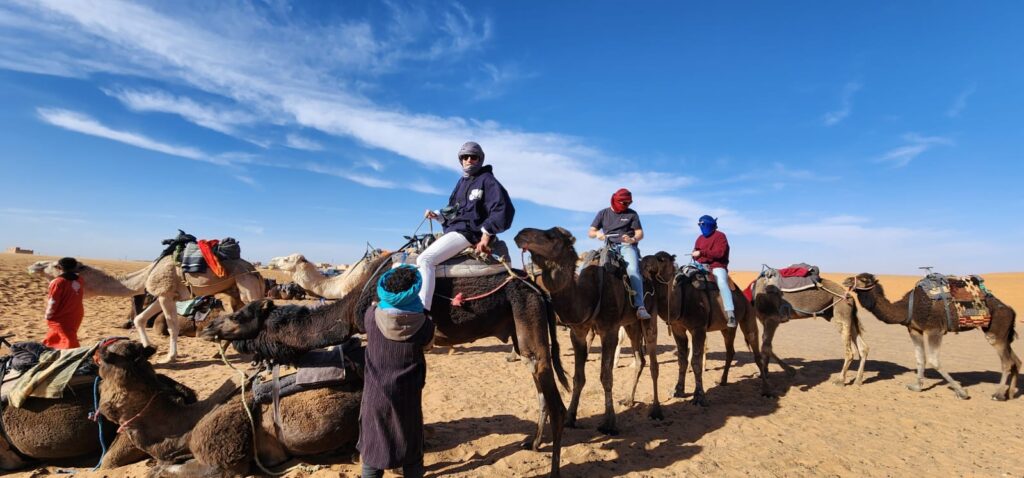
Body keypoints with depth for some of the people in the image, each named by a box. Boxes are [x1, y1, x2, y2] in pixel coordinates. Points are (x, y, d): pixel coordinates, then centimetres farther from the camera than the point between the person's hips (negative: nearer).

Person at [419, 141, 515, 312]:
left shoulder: (486, 180, -5)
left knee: (425, 259, -24)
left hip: (468, 233, -10)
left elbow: (503, 210, -15)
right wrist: (437, 215, 7)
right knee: (417, 256, 11)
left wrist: (486, 235, -16)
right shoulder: (462, 182, 19)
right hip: (453, 231, 10)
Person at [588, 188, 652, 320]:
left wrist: (632, 239, -16)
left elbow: (640, 234, 8)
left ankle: (640, 306, -33)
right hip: (609, 246, 2)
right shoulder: (603, 213, 14)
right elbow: (590, 232, 11)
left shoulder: (632, 214, 12)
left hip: (626, 246, -2)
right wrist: (597, 233, -14)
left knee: (633, 271, -27)